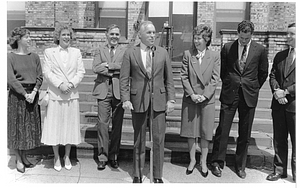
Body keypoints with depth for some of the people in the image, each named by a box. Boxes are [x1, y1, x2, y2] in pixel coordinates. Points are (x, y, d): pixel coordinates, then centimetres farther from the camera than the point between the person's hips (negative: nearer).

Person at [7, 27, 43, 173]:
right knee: (17, 127, 4)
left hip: (32, 94, 4)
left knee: (30, 126, 9)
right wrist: (25, 94, -15)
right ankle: (18, 159, 17)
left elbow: (39, 76, 3)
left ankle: (24, 157, 25)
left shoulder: (34, 56, 7)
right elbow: (11, 79, -11)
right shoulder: (10, 57, -4)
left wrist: (33, 92, -10)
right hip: (17, 95, -4)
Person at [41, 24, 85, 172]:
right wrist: (60, 84, -15)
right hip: (55, 95, -1)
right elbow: (47, 72, -3)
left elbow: (81, 71, 4)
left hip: (72, 95, 2)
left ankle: (67, 156, 22)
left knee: (70, 126, 7)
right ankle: (56, 157, 18)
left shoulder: (76, 52, 11)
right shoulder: (49, 52, 6)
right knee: (55, 126, 3)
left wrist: (71, 84, -12)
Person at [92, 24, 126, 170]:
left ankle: (114, 156, 18)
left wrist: (108, 65, -10)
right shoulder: (99, 51, 13)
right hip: (103, 91, 0)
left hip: (119, 91, 0)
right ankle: (102, 157, 10)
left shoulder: (125, 51, 11)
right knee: (102, 124, -2)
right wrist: (115, 70, -9)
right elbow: (95, 68, -3)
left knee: (117, 125, 5)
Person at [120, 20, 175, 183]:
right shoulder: (130, 53, 1)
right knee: (139, 140, 10)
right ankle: (137, 175, 25)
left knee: (159, 139, 4)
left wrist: (171, 99, 0)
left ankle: (158, 176, 19)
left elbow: (169, 78, 8)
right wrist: (125, 99, -11)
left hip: (159, 101, 2)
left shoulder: (162, 53, 7)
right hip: (138, 101, -1)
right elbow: (124, 79, -1)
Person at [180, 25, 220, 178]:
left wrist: (205, 95, -12)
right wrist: (192, 94, -11)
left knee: (206, 132, 7)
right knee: (191, 131, 9)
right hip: (190, 98, 1)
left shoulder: (215, 56, -1)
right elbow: (184, 76, -1)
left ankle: (203, 161, 23)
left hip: (207, 99, -1)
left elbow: (215, 78, -3)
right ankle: (192, 159, 26)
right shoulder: (187, 54, 1)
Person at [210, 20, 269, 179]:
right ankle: (217, 163, 15)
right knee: (222, 130, 0)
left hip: (249, 96, 1)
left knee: (245, 134, 9)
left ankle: (240, 166, 24)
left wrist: (253, 88, 12)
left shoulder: (260, 50, 1)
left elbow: (263, 73, 12)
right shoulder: (227, 48, 1)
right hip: (229, 94, 0)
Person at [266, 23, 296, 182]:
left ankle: (296, 174, 20)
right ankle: (279, 170, 27)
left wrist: (285, 91, -17)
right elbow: (272, 75, 9)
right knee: (279, 140, 13)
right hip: (279, 105, 5)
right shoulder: (280, 56, 12)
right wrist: (276, 91, -8)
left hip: (294, 105, -5)